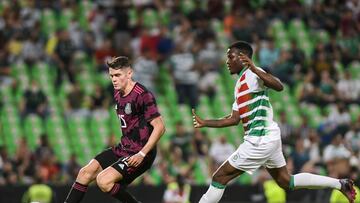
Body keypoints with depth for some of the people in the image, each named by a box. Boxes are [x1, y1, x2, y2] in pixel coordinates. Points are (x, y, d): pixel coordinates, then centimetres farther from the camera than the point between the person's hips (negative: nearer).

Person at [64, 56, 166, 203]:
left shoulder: (142, 95, -19)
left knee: (104, 181, -22)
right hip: (123, 149, 9)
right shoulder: (118, 94, 10)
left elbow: (159, 127, -21)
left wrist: (142, 154, -23)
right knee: (86, 172, 3)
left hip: (139, 154, -9)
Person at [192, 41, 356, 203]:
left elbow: (279, 86, -29)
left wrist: (255, 69, -40)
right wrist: (205, 123, 17)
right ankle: (340, 184, 18)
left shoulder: (252, 75, -10)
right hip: (268, 137, 10)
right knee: (286, 182, 17)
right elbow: (234, 119, 19)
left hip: (260, 140, -10)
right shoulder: (240, 84, 18)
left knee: (220, 177, -7)